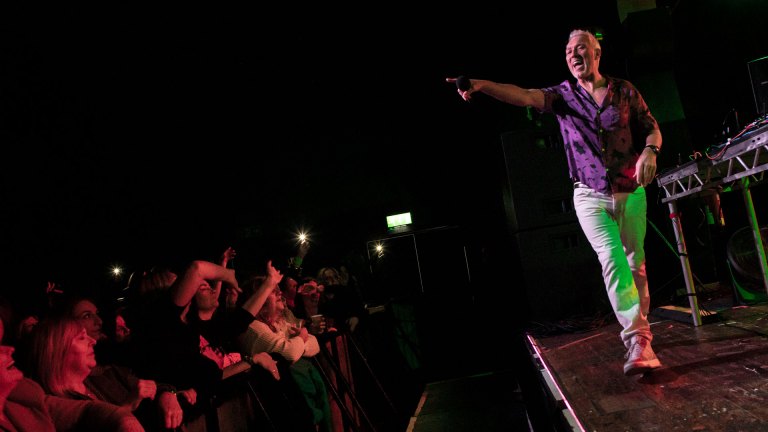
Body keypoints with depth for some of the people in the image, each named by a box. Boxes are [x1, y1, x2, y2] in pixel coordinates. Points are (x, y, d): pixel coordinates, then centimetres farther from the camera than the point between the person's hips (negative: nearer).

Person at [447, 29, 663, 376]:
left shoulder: (624, 90, 4)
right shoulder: (562, 95, -1)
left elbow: (652, 128, 9)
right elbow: (525, 96, -20)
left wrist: (650, 152, -15)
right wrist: (483, 85, -38)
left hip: (631, 193, 2)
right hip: (591, 197, -2)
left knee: (635, 263, 7)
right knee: (612, 260, -18)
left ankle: (639, 326, 24)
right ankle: (638, 341, -18)